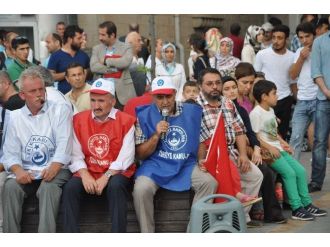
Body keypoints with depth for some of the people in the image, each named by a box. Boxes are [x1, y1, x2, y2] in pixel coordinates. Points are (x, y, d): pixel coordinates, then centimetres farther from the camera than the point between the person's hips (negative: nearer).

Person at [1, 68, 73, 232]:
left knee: (48, 187, -33)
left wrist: (53, 168, -26)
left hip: (56, 169, -2)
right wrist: (18, 170, -17)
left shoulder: (61, 111, 5)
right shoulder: (15, 117, 14)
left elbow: (64, 144, -8)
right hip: (26, 172, 3)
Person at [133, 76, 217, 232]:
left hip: (186, 165, 3)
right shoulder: (144, 115, -3)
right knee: (141, 189, -31)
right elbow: (140, 155, -3)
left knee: (209, 182, -22)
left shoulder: (192, 111, 3)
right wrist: (156, 135, -17)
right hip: (155, 165, -2)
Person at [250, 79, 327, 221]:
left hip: (277, 149, 9)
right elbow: (255, 136, -18)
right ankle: (296, 209, -18)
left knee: (300, 170, 0)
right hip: (267, 151, -9)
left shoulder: (270, 110, 16)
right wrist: (270, 148, -22)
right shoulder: (256, 113, -14)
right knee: (289, 172, -22)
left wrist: (282, 142, 8)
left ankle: (306, 204, 7)